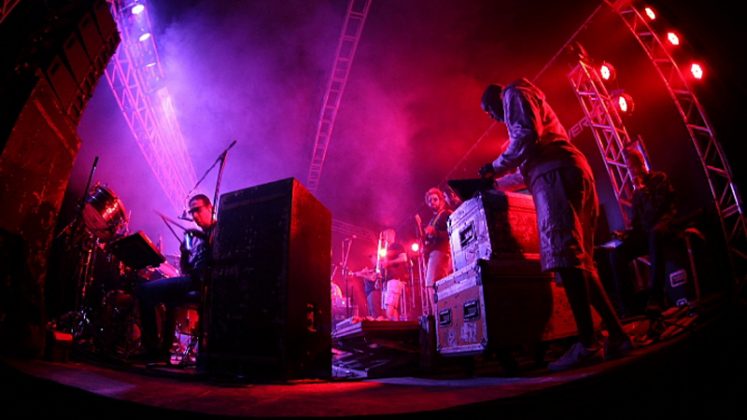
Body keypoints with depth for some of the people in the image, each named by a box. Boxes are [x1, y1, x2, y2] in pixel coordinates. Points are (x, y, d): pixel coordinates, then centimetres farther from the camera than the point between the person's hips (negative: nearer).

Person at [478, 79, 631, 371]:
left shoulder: (514, 93, 10)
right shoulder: (529, 103, 38)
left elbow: (526, 136, -8)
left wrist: (496, 168, 1)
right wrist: (501, 176, 35)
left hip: (555, 174, -10)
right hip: (572, 174, 10)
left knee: (563, 256, -19)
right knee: (579, 261, 5)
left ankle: (587, 344, -24)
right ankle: (617, 335, 4)